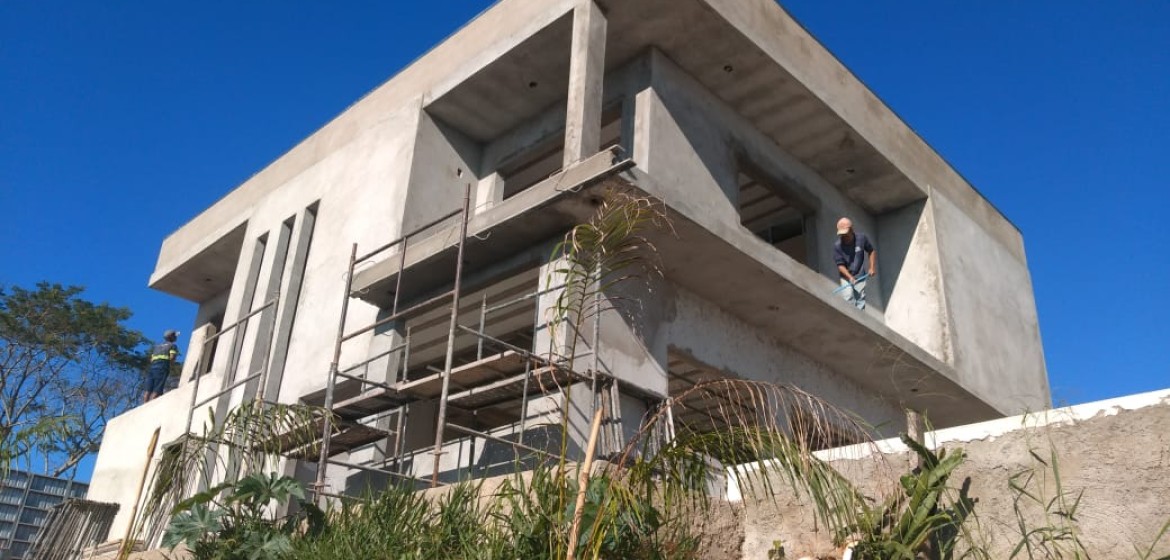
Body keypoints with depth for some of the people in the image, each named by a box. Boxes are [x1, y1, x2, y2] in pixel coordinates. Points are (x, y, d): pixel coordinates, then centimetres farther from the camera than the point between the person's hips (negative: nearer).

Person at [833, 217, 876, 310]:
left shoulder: (861, 238, -11)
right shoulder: (837, 246, -16)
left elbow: (871, 251, 7)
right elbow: (840, 265, -14)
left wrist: (872, 267, 0)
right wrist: (850, 277, -27)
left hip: (860, 276, 2)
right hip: (846, 276, -2)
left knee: (860, 299, 1)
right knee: (848, 299, -14)